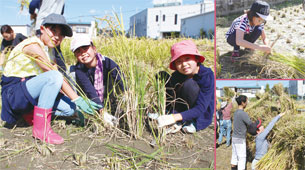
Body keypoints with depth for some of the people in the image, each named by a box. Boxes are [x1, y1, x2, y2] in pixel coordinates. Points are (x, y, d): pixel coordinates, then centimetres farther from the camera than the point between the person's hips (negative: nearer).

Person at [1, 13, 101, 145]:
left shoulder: (48, 51, 10)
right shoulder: (32, 45, -16)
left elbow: (60, 82, 2)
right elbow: (56, 75, -24)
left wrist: (77, 109, -6)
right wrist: (77, 99, -26)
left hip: (29, 93, 8)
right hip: (14, 93, -8)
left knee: (70, 108, -8)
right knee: (53, 77, -32)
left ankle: (30, 113, 9)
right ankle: (41, 128, -26)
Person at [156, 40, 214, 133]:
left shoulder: (207, 75, -23)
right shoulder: (176, 76, -11)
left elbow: (200, 108, -29)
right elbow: (169, 101, -11)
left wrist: (175, 117, -41)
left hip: (202, 116, -4)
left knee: (189, 84, -32)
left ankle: (192, 123, -13)